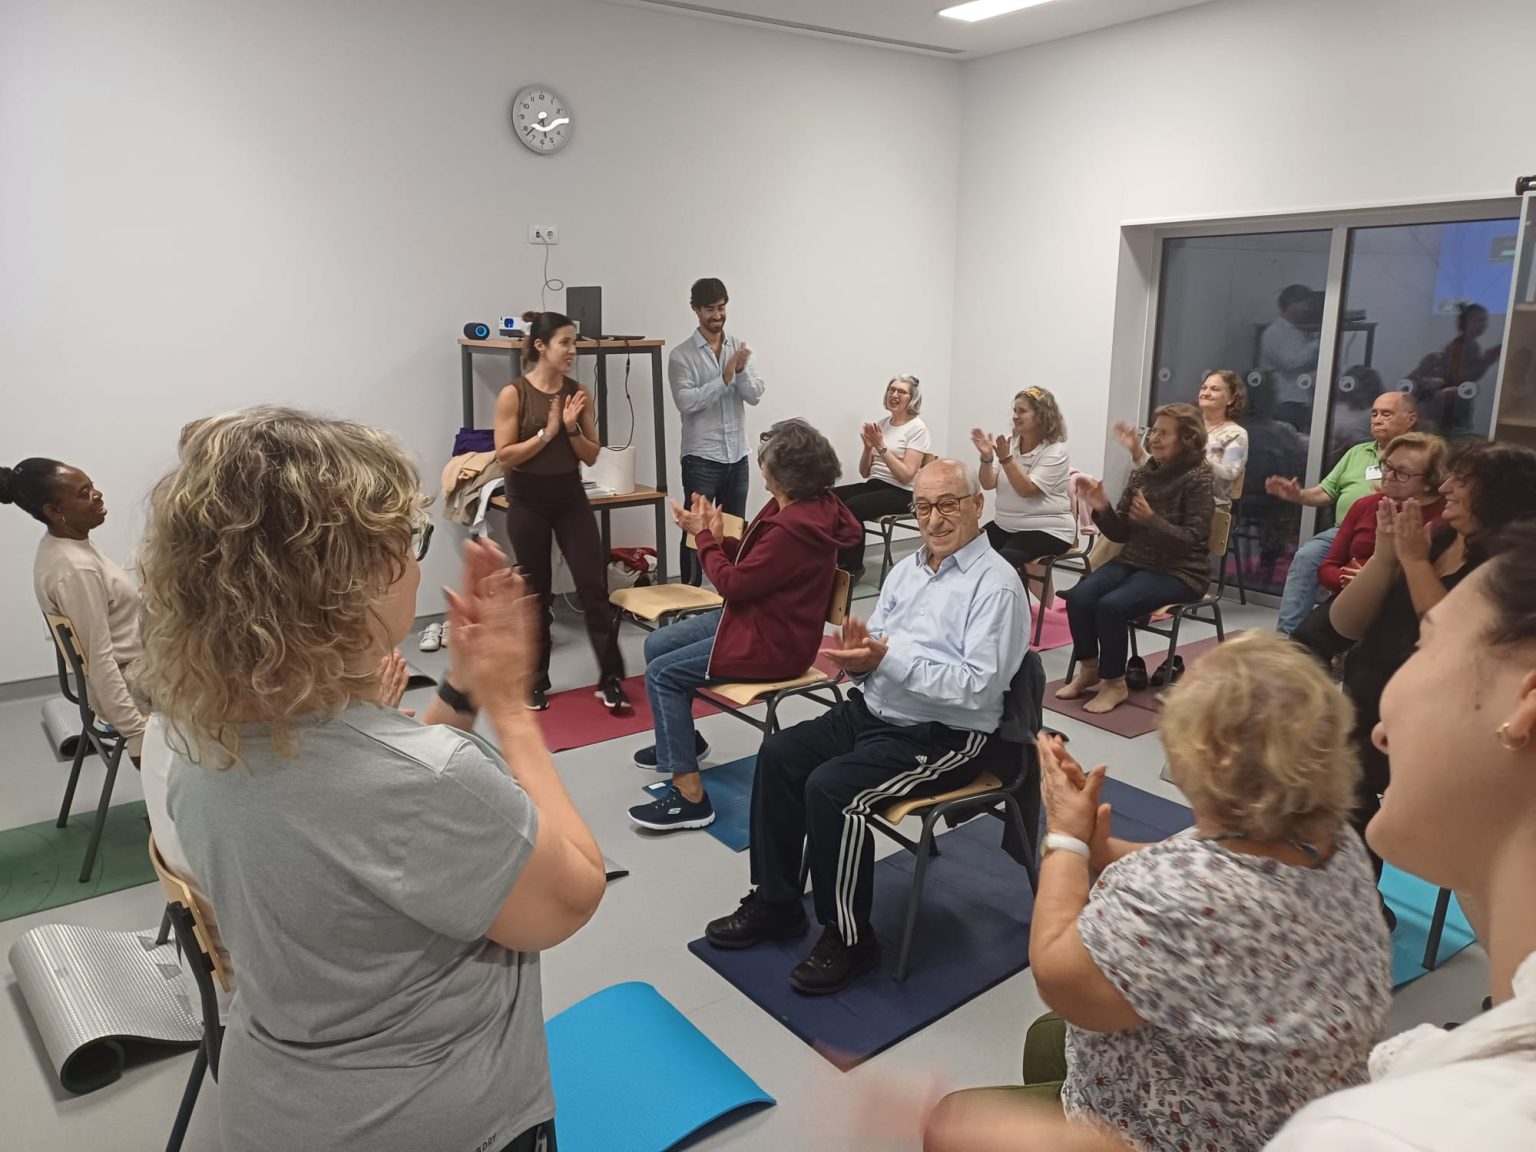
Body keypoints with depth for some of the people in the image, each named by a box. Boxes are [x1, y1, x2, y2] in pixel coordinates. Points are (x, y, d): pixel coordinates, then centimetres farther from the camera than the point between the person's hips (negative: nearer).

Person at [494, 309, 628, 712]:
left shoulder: (578, 392, 1)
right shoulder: (514, 394, -10)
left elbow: (591, 455, 3)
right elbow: (504, 456, -13)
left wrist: (571, 429, -14)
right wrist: (546, 433, -19)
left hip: (571, 497, 3)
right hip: (528, 502, -3)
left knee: (594, 586, -3)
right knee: (536, 594, 7)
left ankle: (610, 680, 7)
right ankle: (536, 682, 23)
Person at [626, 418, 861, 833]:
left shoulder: (793, 528, -30)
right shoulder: (802, 506, 2)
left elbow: (733, 583, -23)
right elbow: (752, 562, 9)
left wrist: (704, 536, -9)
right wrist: (718, 536, -7)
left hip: (773, 642, -10)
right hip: (755, 617, 10)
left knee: (662, 674, -12)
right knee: (656, 645, 14)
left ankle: (689, 797, -8)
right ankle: (679, 737, 37)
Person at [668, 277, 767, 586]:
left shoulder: (741, 348, 7)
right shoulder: (681, 355, -6)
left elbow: (755, 394, -2)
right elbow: (686, 402, -18)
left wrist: (741, 372, -22)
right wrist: (724, 378, -25)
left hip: (737, 456, 5)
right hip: (701, 458, -4)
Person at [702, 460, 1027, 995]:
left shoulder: (995, 584, -14)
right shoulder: (907, 569, 11)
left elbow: (978, 688, -23)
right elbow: (875, 650, 12)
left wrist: (889, 659, -27)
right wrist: (858, 656, -13)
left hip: (943, 737, -8)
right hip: (872, 710, 8)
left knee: (831, 788, -25)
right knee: (779, 755, -6)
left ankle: (849, 937, -4)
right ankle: (775, 902, 9)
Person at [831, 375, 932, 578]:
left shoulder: (917, 428, -6)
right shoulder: (882, 423, 13)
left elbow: (906, 476, -16)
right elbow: (865, 472, 13)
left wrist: (881, 447, -20)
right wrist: (868, 447, -5)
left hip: (900, 493, -6)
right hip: (873, 484, 6)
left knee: (851, 507, -32)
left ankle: (852, 567, -11)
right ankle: (838, 561, -8)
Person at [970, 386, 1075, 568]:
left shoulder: (1055, 451, -10)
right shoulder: (1010, 443, 5)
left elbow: (1026, 490, -20)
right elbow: (988, 484, -2)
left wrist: (1005, 458, -28)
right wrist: (987, 457, -19)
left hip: (1047, 530, -5)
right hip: (1004, 526, 6)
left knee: (1000, 562, -31)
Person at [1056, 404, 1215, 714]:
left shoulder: (1198, 479, -10)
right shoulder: (1142, 473, 6)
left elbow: (1192, 540, -16)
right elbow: (1121, 533, 7)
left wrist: (1151, 520, -30)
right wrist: (1103, 509, -12)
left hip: (1180, 571, -6)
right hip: (1135, 560, 6)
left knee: (1111, 605, -29)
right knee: (1078, 597, -19)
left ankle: (1114, 683, -10)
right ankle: (1089, 670, 1)